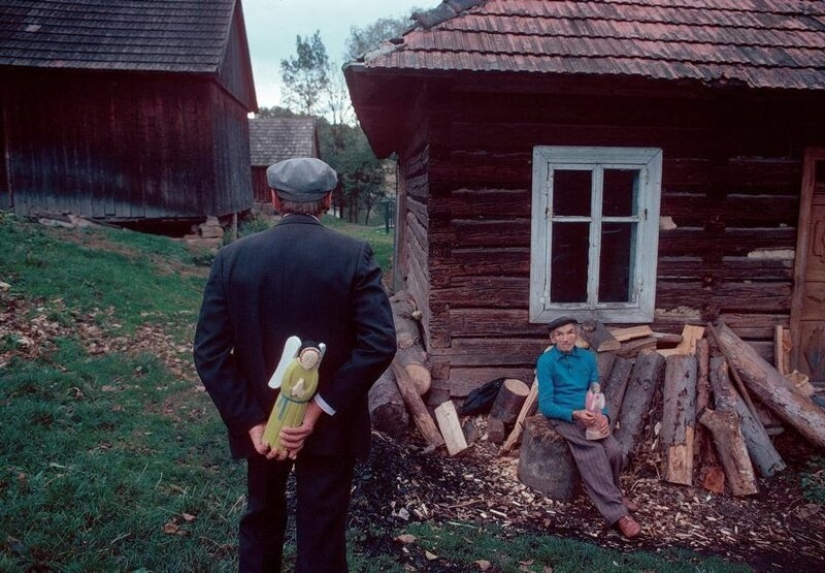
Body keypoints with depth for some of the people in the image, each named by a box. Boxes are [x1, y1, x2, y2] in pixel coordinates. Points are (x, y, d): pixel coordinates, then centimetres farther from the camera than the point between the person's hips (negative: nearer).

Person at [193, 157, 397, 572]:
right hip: (330, 426, -2)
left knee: (261, 520, 26)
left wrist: (251, 421, -9)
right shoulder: (354, 255, -13)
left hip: (261, 421, 3)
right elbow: (380, 344, -21)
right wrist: (321, 408, -17)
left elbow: (209, 353, -10)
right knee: (321, 535, 14)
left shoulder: (233, 257, -7)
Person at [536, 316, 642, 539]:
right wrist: (576, 414, -24)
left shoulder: (588, 358, 10)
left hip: (589, 415, 5)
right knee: (594, 451, -30)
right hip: (563, 416, -4)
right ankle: (617, 513, -27)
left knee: (614, 452, -22)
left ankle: (612, 493, 9)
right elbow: (546, 404, -10)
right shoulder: (546, 361, -6)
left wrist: (603, 415, -10)